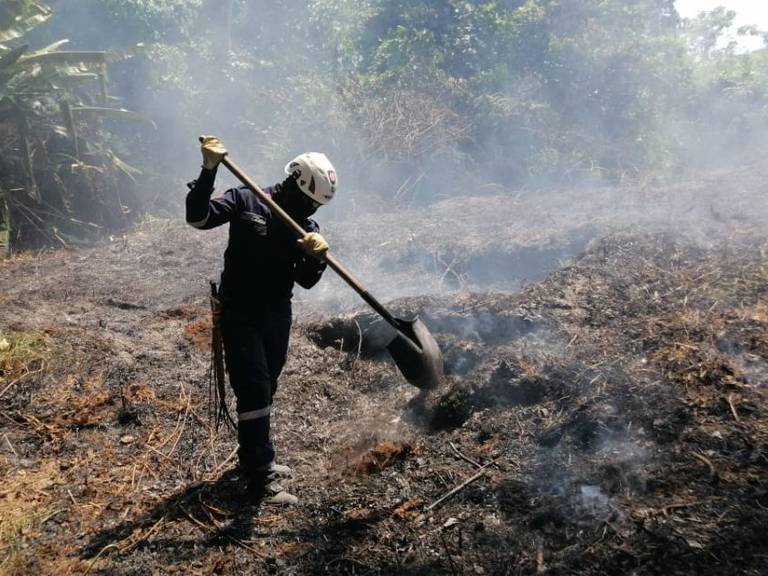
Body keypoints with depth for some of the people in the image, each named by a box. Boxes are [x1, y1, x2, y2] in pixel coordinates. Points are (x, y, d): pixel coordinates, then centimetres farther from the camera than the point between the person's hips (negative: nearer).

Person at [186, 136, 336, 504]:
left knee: (265, 391, 17)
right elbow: (198, 217, -18)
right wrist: (209, 171, -28)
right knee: (254, 391, -9)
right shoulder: (246, 201, -8)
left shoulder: (307, 227, 4)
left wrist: (315, 257, -25)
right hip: (239, 314, -6)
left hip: (277, 316, 6)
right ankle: (261, 482, -5)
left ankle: (255, 460, 35)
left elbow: (306, 280, -4)